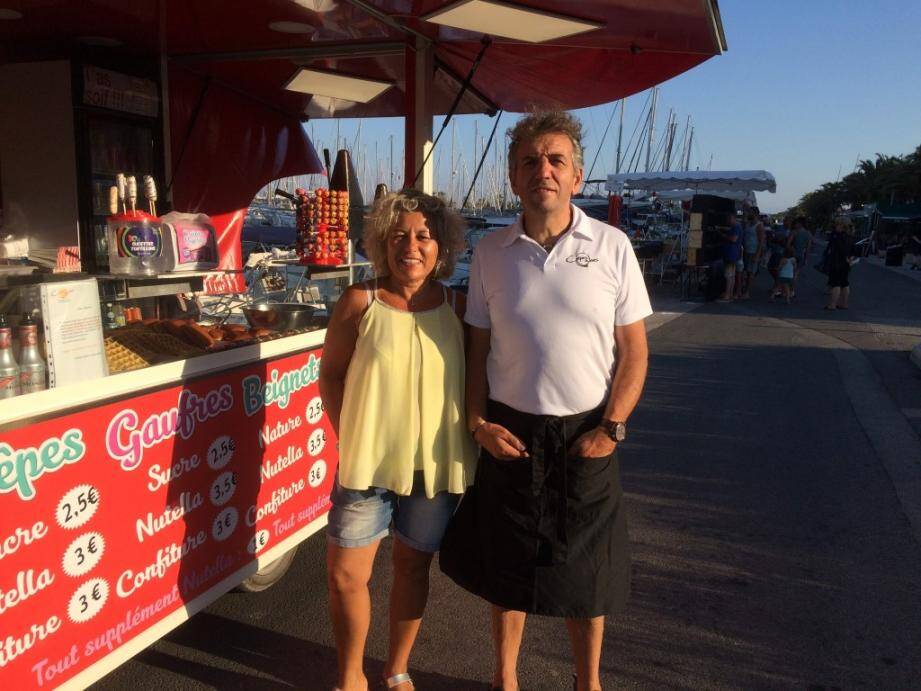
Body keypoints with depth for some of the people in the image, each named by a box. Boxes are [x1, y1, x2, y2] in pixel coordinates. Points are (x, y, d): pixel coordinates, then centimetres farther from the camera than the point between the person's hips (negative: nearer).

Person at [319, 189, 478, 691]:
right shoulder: (359, 302, -6)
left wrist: (470, 430, -3)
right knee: (345, 574, 4)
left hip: (435, 462, 1)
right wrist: (349, 435, -4)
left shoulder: (458, 307, -2)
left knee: (413, 566, 16)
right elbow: (330, 373, 1)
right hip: (367, 460, -1)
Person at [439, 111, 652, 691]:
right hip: (510, 432, 1)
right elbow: (478, 346, 5)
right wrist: (478, 421, -5)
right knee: (506, 564, 14)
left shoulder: (612, 247, -4)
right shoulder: (491, 253, 0)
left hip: (586, 435, -1)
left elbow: (634, 350, -2)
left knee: (586, 571, 12)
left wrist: (611, 428, -10)